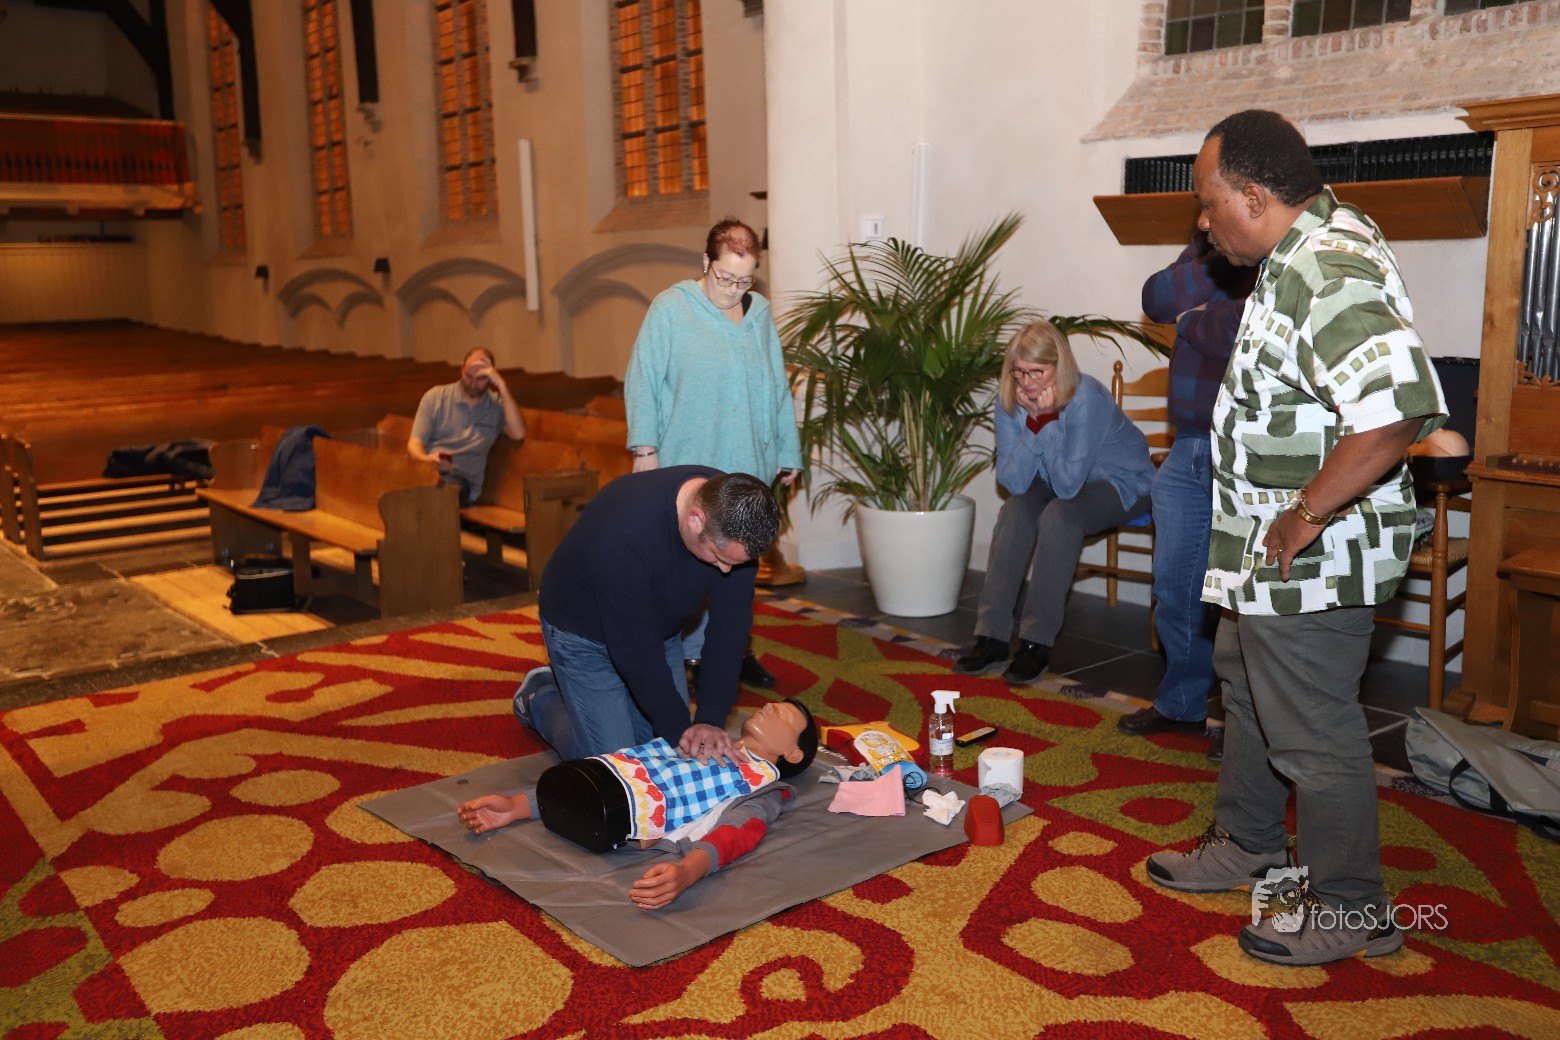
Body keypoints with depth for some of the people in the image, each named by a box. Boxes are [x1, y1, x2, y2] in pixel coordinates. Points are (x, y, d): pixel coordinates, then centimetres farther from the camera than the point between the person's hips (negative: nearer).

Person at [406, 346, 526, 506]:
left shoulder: (497, 405, 12)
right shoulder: (435, 396, 12)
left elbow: (518, 434, -9)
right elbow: (414, 443, 5)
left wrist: (502, 386, -9)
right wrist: (426, 458, -21)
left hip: (463, 479, 0)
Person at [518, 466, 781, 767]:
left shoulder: (733, 511, -23)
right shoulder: (624, 531, -41)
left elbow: (730, 622, -17)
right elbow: (634, 649, -32)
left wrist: (712, 718, -22)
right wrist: (678, 729, -24)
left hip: (657, 626, 6)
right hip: (585, 636, -6)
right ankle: (541, 698, 20)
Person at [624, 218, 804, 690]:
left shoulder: (760, 312, 9)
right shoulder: (671, 307, -5)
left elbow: (778, 387, 14)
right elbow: (642, 380, -5)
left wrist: (788, 451, 15)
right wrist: (645, 446, -11)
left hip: (748, 467, 5)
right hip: (688, 464, -4)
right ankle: (695, 655, 10)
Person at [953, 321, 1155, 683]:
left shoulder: (1087, 398, -31)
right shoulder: (1010, 399, -15)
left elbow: (1068, 485, -34)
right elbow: (1013, 482, -19)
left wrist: (1049, 418, -37)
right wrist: (1033, 423, -30)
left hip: (1122, 481, -5)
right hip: (1061, 477, 5)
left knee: (1058, 517, -32)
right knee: (1015, 511, -23)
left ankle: (1038, 642, -23)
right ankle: (992, 635, -18)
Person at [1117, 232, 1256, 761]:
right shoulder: (1206, 249, 14)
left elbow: (1239, 337, -22)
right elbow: (1156, 300, 0)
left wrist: (1190, 317, -6)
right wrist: (1211, 266, -14)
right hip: (1188, 452, 7)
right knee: (1175, 588, 12)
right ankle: (1183, 702, 29)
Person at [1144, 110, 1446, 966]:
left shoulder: (1330, 273, -26)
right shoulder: (1312, 249, 9)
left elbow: (1396, 413, -37)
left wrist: (1306, 514, -27)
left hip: (1310, 559, -11)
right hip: (1270, 551, 11)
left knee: (1314, 732, 3)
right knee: (1246, 688, 24)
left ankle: (1349, 911, 22)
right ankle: (1246, 847, 43)